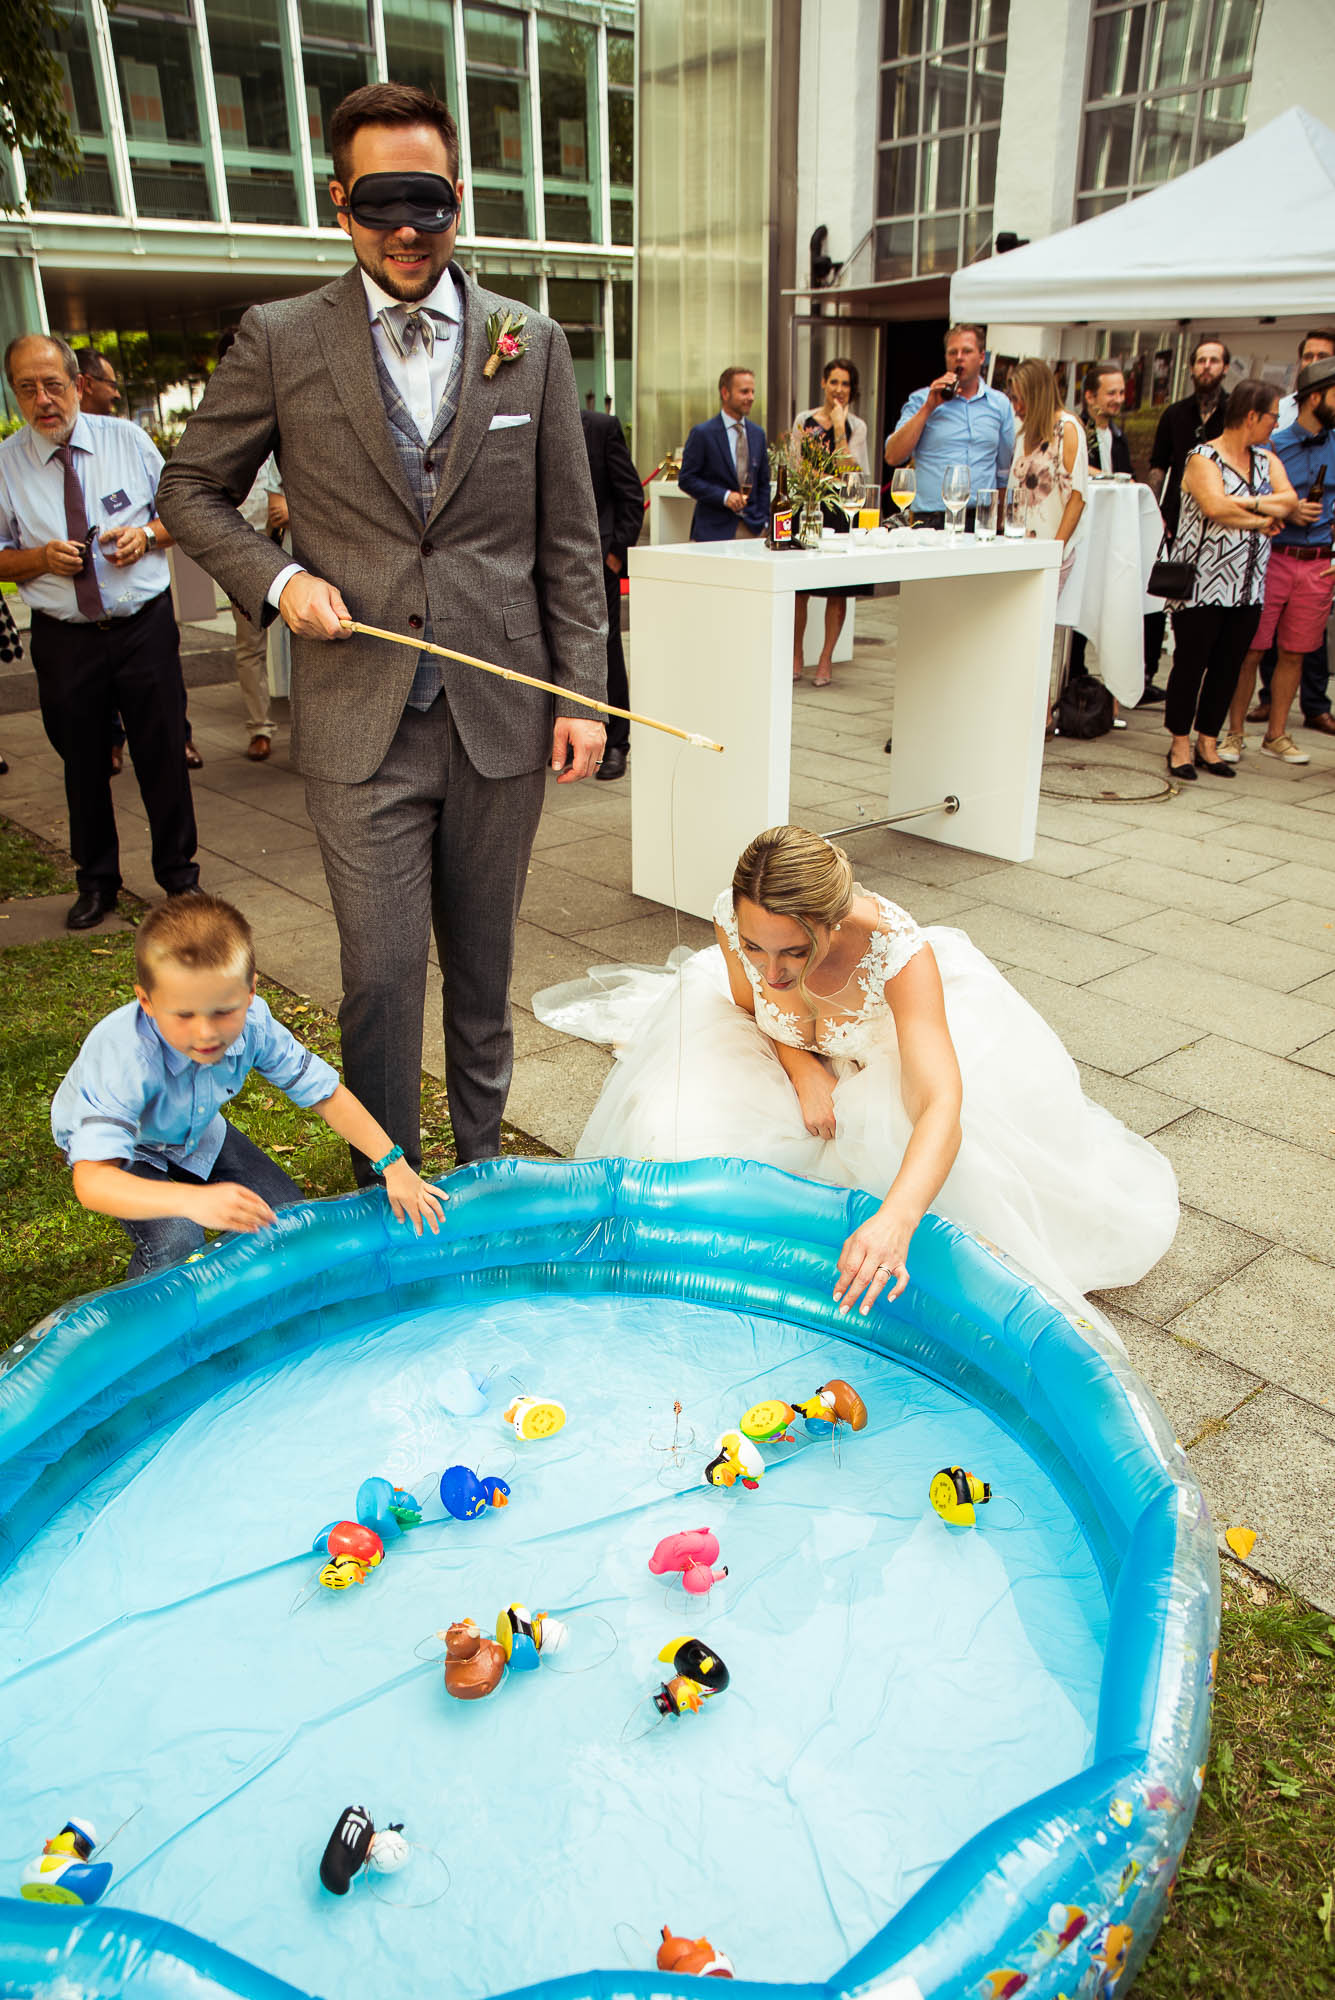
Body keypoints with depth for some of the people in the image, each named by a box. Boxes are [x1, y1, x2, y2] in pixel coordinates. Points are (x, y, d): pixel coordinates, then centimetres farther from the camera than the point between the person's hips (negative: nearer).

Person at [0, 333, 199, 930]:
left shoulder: (127, 439, 2)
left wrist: (148, 534, -10)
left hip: (145, 627, 0)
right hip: (63, 639, 1)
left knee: (163, 756, 5)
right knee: (82, 765, 10)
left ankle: (178, 873, 23)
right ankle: (96, 881, 28)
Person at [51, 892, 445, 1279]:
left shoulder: (252, 1025, -30)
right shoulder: (124, 1058, -44)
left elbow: (325, 1092, -17)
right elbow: (91, 1181, -52)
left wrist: (392, 1162, -25)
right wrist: (193, 1200, -69)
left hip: (195, 1133, 5)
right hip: (122, 1145, -4)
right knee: (176, 1243, -28)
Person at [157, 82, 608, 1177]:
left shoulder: (532, 342, 7)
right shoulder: (280, 341, 3)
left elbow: (569, 537, 7)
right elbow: (192, 489, 12)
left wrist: (583, 691, 2)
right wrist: (278, 579, -6)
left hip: (501, 716, 2)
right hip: (363, 723, -1)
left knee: (483, 958, 14)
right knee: (381, 974, -1)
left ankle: (482, 1155, 34)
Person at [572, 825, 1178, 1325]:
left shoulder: (895, 948, -44)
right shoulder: (734, 920, -33)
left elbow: (942, 1108, -54)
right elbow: (749, 1006, -8)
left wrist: (895, 1219, -71)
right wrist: (803, 1069, -27)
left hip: (899, 1026, -2)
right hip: (789, 1048, 3)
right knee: (684, 1120, -20)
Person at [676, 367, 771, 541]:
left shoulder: (757, 434, 14)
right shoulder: (702, 433, -2)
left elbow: (764, 482, 18)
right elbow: (686, 479, -6)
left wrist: (764, 522, 6)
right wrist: (724, 496, -16)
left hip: (753, 528, 4)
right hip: (714, 531, -4)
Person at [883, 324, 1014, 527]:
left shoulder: (999, 404, 16)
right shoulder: (922, 400, 9)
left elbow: (1005, 472, 21)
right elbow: (892, 457, -3)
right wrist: (928, 408, -6)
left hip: (983, 519, 2)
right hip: (932, 521, -2)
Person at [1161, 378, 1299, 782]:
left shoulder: (1266, 459, 15)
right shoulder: (1202, 458, -6)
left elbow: (1288, 500, 0)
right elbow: (1214, 506, -22)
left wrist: (1246, 503, -15)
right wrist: (1263, 519, -9)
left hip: (1248, 587, 6)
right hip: (1202, 583, -6)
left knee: (1228, 666, 7)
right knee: (1191, 664, -1)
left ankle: (1208, 742, 16)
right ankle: (1180, 743, 9)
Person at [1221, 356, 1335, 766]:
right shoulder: (1272, 446, 1)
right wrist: (1288, 512, -14)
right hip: (1272, 558, -3)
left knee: (1293, 654, 7)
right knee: (1250, 651, -3)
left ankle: (1276, 735, 16)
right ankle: (1234, 733, 8)